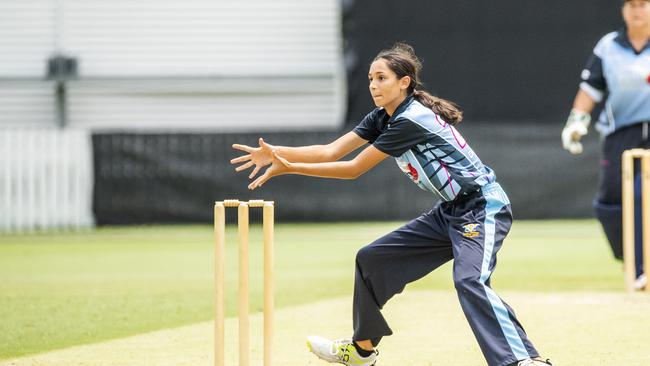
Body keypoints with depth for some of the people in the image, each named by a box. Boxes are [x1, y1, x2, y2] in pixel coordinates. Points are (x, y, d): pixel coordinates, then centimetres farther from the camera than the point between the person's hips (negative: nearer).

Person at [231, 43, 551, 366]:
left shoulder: (411, 121, -23)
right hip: (451, 212, 10)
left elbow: (354, 169, -20)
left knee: (469, 280, -33)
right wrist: (275, 154, -14)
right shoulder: (383, 118, 4)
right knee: (371, 259, 14)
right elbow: (331, 151, -2)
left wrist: (289, 167, -19)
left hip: (482, 209, -10)